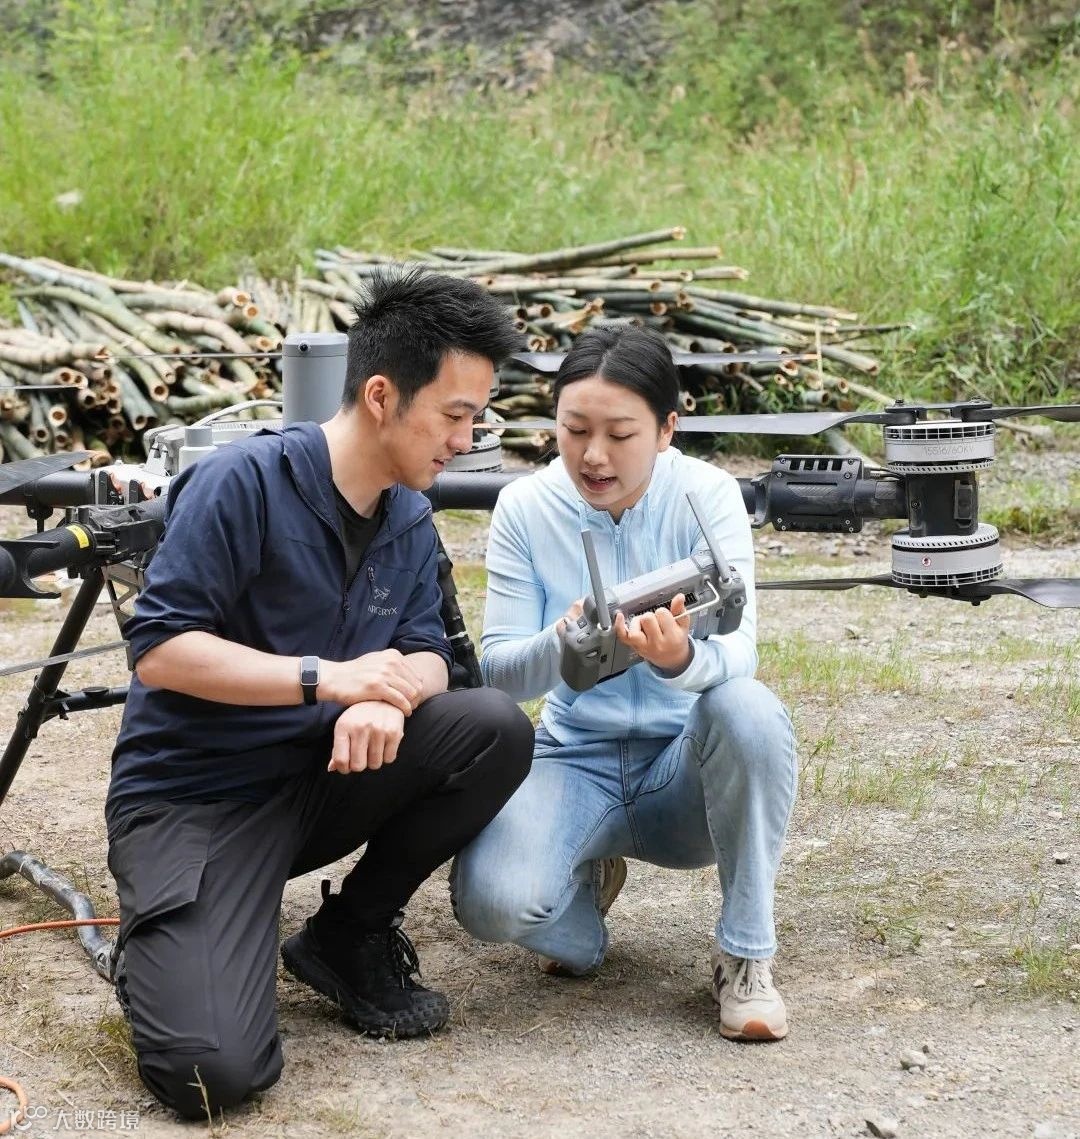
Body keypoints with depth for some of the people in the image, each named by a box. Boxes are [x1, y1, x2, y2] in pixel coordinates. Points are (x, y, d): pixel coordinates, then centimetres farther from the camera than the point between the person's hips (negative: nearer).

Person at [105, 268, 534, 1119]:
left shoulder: (410, 519, 4)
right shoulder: (245, 481, -18)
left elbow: (426, 654, 1)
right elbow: (158, 650, -20)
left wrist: (386, 699, -24)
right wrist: (324, 677, -27)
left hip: (319, 778, 7)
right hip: (193, 793, -6)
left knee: (496, 730, -18)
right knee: (216, 1068, -25)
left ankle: (350, 935, 3)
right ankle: (158, 948, 11)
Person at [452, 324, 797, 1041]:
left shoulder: (706, 495, -12)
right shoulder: (526, 509, -8)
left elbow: (738, 650, -24)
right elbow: (496, 671, -11)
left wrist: (680, 658, -49)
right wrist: (560, 647, -36)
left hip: (688, 766, -1)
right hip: (576, 762, 1)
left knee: (748, 709, -37)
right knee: (490, 900, -30)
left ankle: (746, 957, -17)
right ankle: (587, 878, 11)